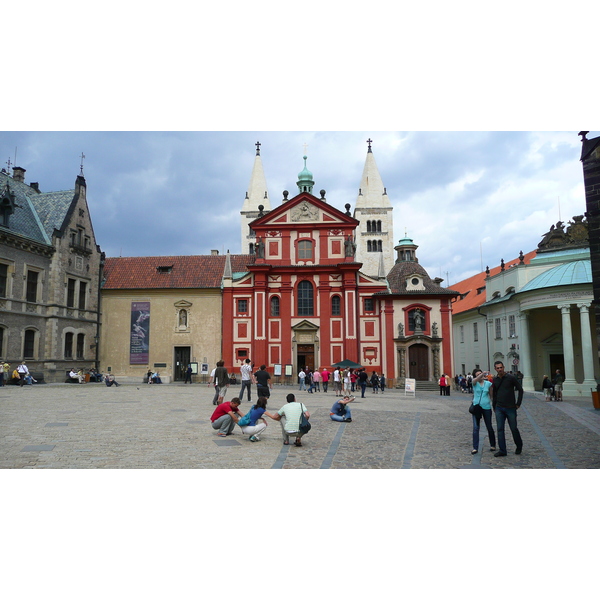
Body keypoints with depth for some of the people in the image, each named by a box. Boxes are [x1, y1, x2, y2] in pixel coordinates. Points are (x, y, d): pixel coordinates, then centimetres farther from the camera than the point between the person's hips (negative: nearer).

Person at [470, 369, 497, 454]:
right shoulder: (474, 383, 0)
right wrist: (483, 374, -39)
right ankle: (475, 448, -1)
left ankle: (492, 445, 27)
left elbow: (491, 395, 10)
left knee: (489, 427, 10)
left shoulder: (488, 383, 4)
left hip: (486, 407, 1)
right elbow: (476, 379, -25)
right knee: (475, 428, -4)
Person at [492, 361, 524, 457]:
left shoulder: (511, 378, -7)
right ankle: (502, 450, 8)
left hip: (510, 408, -3)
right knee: (500, 429, 1)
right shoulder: (495, 380, 5)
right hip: (499, 408, 3)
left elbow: (520, 390, -1)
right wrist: (494, 406, 13)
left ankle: (519, 446, 31)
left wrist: (518, 404, -3)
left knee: (514, 428, 7)